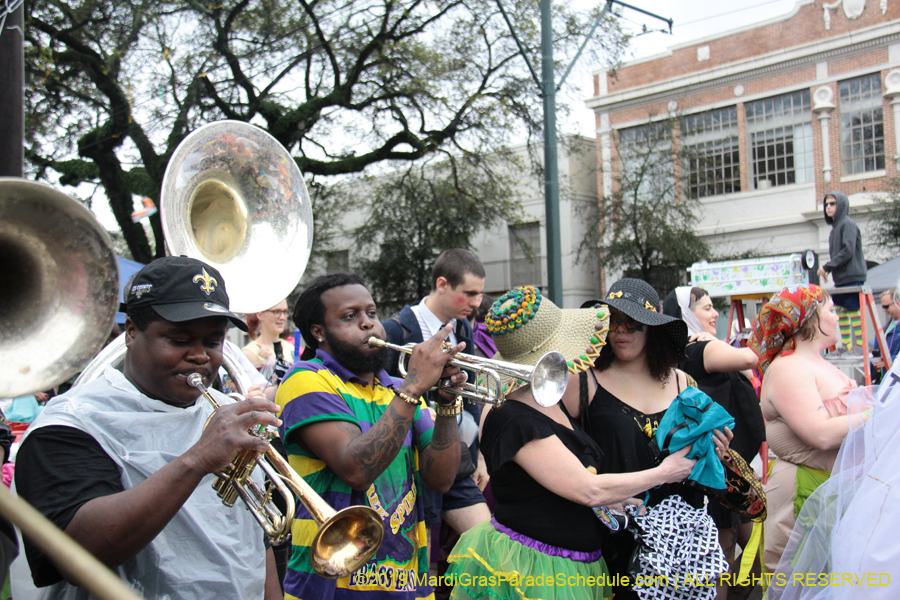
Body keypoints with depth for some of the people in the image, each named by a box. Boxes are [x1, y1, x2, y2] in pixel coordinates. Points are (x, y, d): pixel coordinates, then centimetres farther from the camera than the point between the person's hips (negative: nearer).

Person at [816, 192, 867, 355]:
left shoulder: (848, 224, -8)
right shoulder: (835, 227, 19)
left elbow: (848, 251, -18)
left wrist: (827, 266, -16)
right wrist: (828, 270, 7)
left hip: (852, 277, -9)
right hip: (840, 278, 9)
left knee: (853, 310, -8)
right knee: (841, 311, 8)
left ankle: (860, 346, -6)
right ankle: (846, 346, 13)